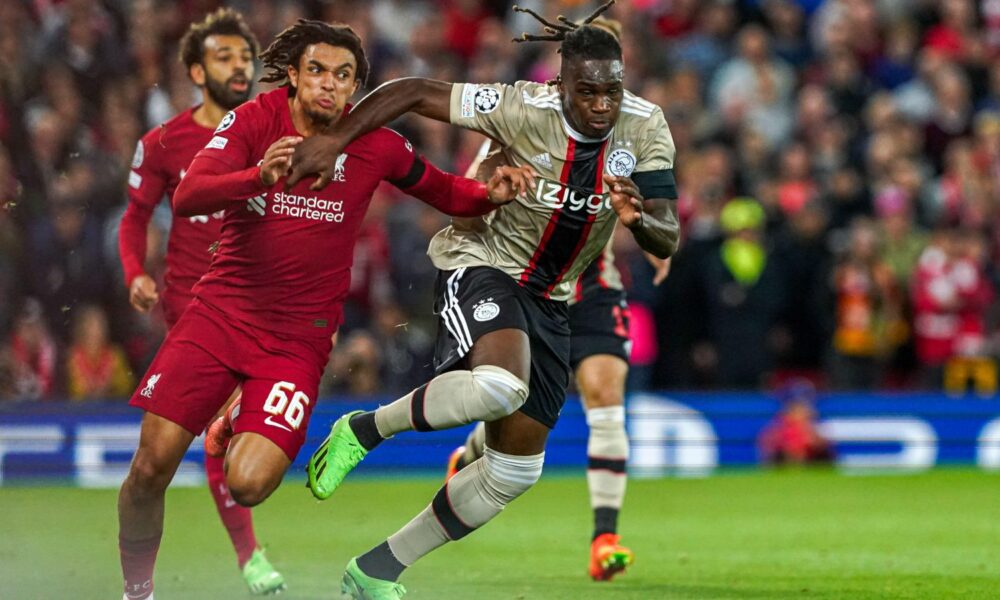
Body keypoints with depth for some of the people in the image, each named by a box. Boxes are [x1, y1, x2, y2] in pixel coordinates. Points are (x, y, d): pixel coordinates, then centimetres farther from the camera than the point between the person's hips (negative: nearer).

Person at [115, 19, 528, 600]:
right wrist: (260, 176, -38)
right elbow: (186, 198, -20)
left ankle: (241, 425, 16)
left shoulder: (375, 144, -2)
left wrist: (491, 194, -7)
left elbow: (443, 191, 15)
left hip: (298, 338, 0)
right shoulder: (254, 121, -6)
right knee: (151, 466, -8)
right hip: (220, 310, 0)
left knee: (249, 484, -20)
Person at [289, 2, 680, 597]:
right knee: (500, 385, -38)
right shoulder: (525, 109, -22)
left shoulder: (646, 128, -10)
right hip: (483, 263, -6)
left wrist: (639, 217, -34)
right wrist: (335, 139, -28)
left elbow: (667, 240, -11)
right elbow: (413, 91, -19)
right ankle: (362, 430, -13)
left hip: (548, 297, 6)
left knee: (516, 469, 7)